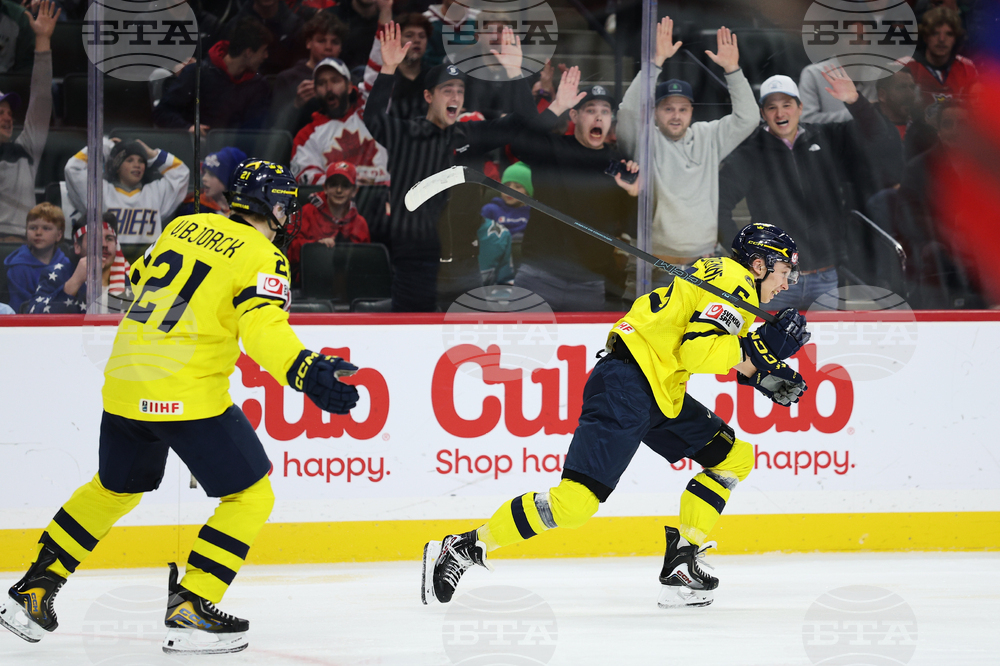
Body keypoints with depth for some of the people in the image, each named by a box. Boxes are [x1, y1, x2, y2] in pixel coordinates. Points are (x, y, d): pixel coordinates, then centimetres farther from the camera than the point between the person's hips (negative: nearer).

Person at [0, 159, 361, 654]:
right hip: (187, 395, -7)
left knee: (116, 488, 27)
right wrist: (307, 374, -33)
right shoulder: (262, 257, -7)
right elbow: (264, 329, -23)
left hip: (124, 384, 7)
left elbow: (140, 277, 27)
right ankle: (190, 609, -4)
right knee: (251, 497, 5)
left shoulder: (185, 226, 13)